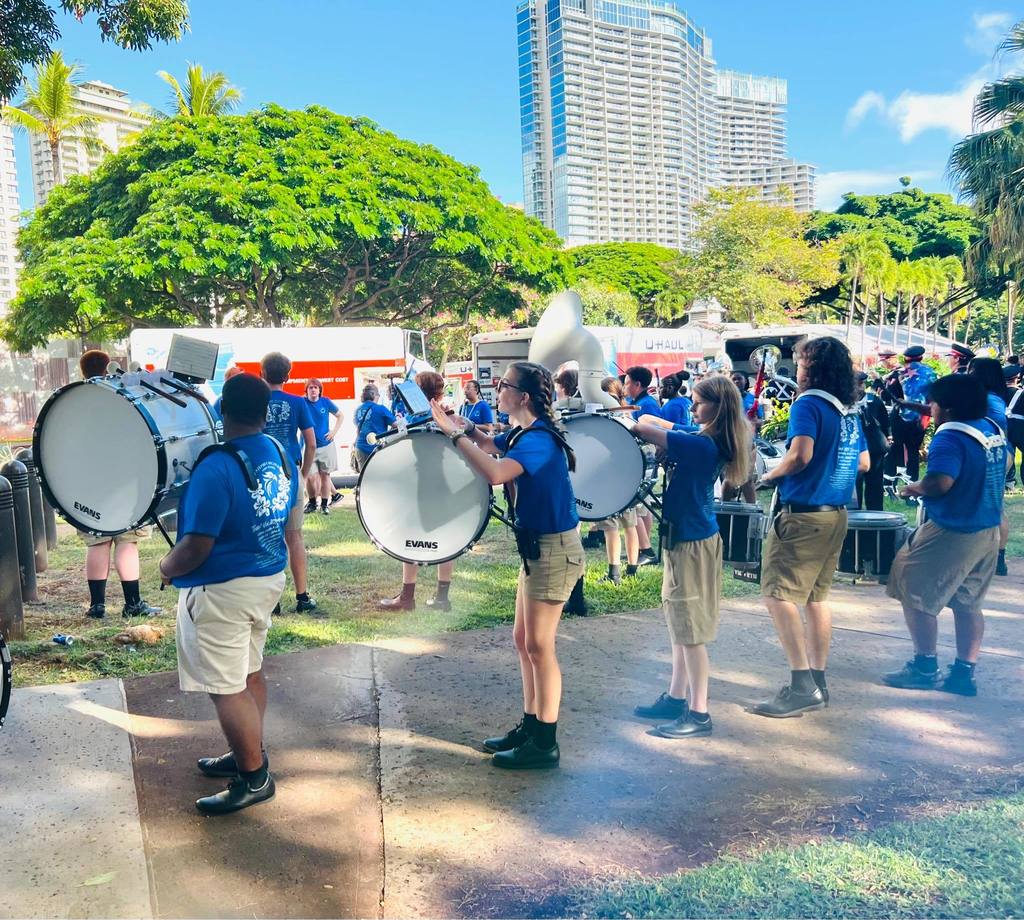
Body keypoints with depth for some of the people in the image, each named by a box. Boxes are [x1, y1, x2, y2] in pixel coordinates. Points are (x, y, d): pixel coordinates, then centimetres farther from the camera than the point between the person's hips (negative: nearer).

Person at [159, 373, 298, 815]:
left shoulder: (217, 467, -24)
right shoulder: (281, 455, 1)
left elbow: (197, 547, -24)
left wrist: (167, 568, -5)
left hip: (221, 591, -8)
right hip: (269, 578, 9)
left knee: (226, 689, 3)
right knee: (249, 674, 21)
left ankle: (255, 778, 12)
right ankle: (246, 755, 35)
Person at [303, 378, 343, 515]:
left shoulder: (326, 402, -1)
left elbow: (340, 416, 11)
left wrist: (334, 431, 1)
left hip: (326, 445, 2)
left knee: (325, 475, 7)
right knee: (311, 476, -5)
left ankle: (324, 505, 17)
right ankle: (312, 502, 17)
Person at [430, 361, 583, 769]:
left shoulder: (537, 439, -22)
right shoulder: (522, 433, 7)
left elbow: (495, 472, -39)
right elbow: (490, 446, 27)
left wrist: (455, 433, -28)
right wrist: (464, 426, 7)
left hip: (554, 550, -10)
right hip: (537, 546, 10)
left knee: (538, 646, -1)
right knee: (523, 640, 16)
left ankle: (545, 744, 10)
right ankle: (530, 725, 29)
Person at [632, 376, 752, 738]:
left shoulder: (700, 445, -23)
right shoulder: (714, 442, 5)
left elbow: (645, 430, -22)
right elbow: (670, 429, 20)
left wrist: (635, 423, -4)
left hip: (692, 542, -10)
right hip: (684, 537, 10)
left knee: (690, 629, -3)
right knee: (679, 622, 17)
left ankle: (698, 713, 6)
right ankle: (677, 698, 28)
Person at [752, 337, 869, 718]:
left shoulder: (808, 404, -13)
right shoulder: (849, 411, 13)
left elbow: (800, 455, -25)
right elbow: (863, 462, 21)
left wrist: (768, 476, -9)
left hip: (804, 514, -9)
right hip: (837, 514, 9)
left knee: (778, 595, -8)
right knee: (816, 596, 16)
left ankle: (802, 686, -10)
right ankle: (817, 682, 22)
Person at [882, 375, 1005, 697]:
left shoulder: (950, 437, -20)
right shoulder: (993, 429, 7)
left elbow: (940, 482, -32)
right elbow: (1000, 469, 23)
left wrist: (915, 488, -12)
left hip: (952, 534, -9)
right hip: (988, 530, 9)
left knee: (916, 596, 4)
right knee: (968, 604, 14)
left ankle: (924, 667, 10)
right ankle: (964, 673, 18)